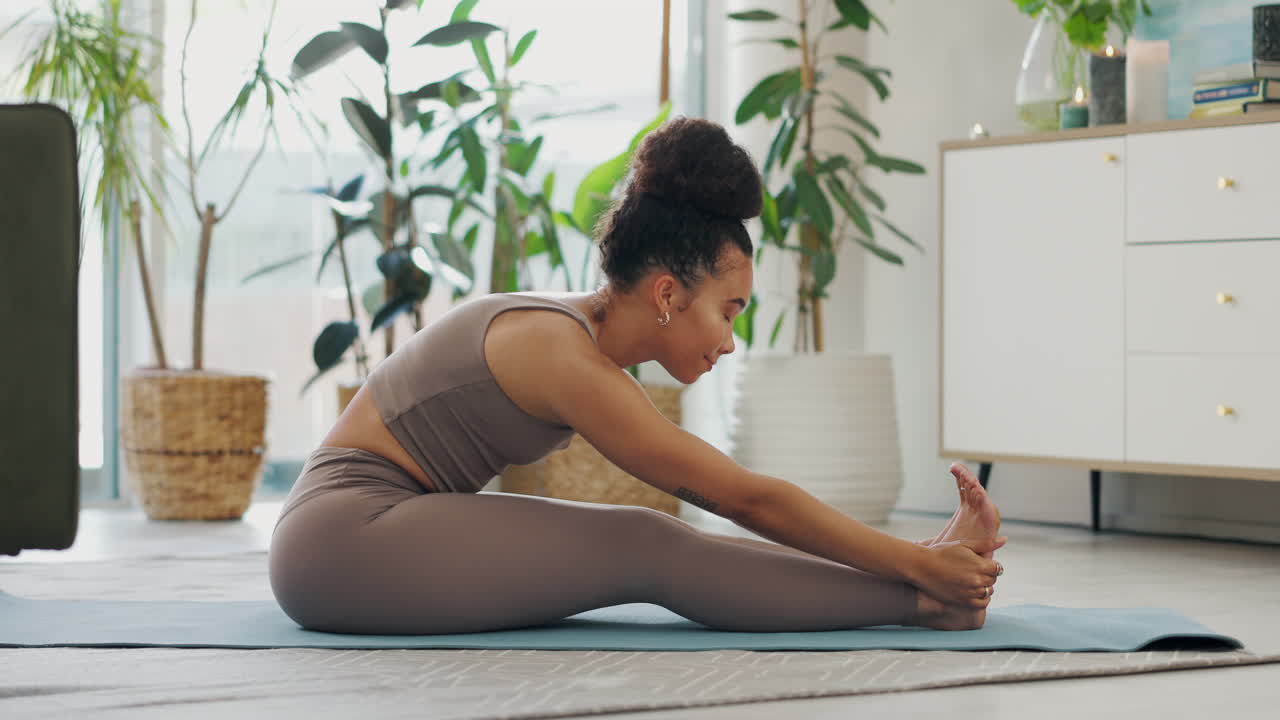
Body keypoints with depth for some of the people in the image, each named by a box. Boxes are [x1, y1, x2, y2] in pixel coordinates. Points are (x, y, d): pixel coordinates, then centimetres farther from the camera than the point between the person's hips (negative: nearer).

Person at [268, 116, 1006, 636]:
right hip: (344, 537, -9)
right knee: (645, 550, -17)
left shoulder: (581, 332, 9)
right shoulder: (569, 361, -20)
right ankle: (919, 602, -15)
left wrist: (917, 556, 11)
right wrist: (920, 564, -13)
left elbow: (729, 497, 12)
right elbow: (750, 498, -18)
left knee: (656, 544, -2)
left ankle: (916, 589, -4)